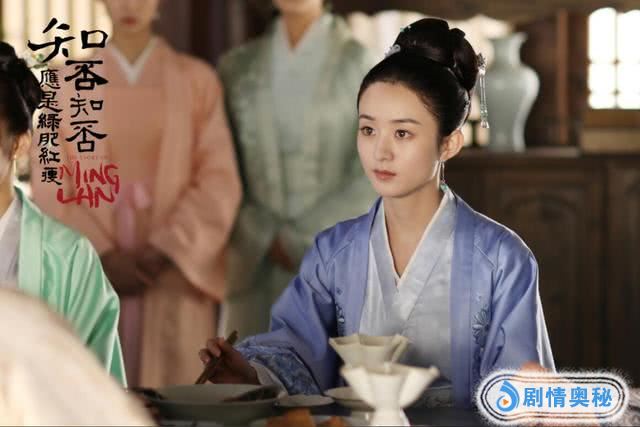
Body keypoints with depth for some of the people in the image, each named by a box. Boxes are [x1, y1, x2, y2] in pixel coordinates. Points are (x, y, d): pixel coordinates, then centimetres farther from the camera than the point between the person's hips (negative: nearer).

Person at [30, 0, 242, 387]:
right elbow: (50, 186, 4)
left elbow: (220, 181, 0)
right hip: (92, 275, 1)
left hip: (175, 273, -1)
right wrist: (103, 255, -9)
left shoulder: (198, 80, 7)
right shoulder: (66, 84, 9)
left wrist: (164, 250, -12)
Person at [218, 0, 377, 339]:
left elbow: (373, 177, -5)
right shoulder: (237, 67, 9)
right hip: (257, 270, 3)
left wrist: (299, 242, -9)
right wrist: (265, 239, -5)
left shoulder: (359, 65, 0)